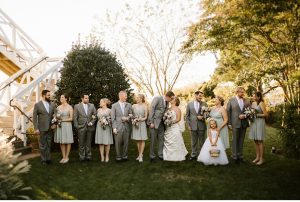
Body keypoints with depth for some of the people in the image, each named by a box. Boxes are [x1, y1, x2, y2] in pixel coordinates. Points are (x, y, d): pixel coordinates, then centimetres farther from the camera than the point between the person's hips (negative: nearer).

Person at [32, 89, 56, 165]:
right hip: (42, 128, -3)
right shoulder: (37, 105, -5)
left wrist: (54, 124, -4)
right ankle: (44, 160, 15)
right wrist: (36, 128, -11)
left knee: (49, 144, 11)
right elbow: (34, 118, -6)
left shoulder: (52, 104, 5)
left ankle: (48, 158, 20)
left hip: (50, 128, 3)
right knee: (43, 145, 5)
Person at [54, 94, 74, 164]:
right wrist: (57, 118, -5)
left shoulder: (69, 107, -5)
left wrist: (62, 119, -14)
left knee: (67, 142, 3)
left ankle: (67, 157, 13)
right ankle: (63, 157, 15)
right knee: (61, 142, 7)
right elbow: (56, 116, 17)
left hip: (67, 126, -5)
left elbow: (71, 118, -6)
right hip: (59, 126, 5)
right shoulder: (58, 107, 9)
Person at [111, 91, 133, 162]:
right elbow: (113, 118, 0)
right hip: (118, 127, -2)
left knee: (126, 142, 6)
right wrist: (114, 128, -7)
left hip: (126, 127, 2)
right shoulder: (114, 105, 2)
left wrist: (128, 118, -11)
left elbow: (131, 115, 10)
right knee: (118, 143, 1)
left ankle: (125, 156, 20)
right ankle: (118, 156, 14)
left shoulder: (129, 105, 8)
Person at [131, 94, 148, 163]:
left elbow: (146, 117, -2)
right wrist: (133, 118, -9)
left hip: (142, 124, -3)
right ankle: (140, 154, 19)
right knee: (137, 140, 8)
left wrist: (141, 119, -19)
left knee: (142, 140, 0)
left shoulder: (144, 106, -4)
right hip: (135, 124, 3)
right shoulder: (134, 106, 3)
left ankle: (140, 155, 4)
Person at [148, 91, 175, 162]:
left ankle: (161, 155, 16)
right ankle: (152, 156, 13)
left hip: (161, 123, 6)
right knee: (153, 140, 2)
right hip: (154, 122, -6)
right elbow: (151, 110, -14)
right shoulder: (157, 99, -12)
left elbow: (165, 112, 13)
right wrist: (151, 122, -17)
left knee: (161, 140, 6)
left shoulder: (167, 102, 10)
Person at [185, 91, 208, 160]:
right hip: (193, 126, 0)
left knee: (201, 142, 7)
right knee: (194, 142, 8)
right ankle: (194, 155, 19)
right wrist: (188, 125, -1)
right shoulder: (189, 104, 5)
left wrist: (203, 117, -16)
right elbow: (187, 116, 6)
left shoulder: (204, 104, 3)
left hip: (202, 126, 0)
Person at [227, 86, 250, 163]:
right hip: (235, 123, -3)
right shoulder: (231, 100, -1)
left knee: (241, 140, 11)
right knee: (235, 140, 2)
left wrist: (245, 115, -12)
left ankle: (240, 156, 20)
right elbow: (228, 112, -2)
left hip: (244, 123, 3)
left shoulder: (246, 101, 6)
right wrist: (229, 123, -6)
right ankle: (235, 156, 11)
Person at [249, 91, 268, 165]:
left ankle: (261, 158, 7)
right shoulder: (253, 103, 10)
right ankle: (257, 157, 19)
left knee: (260, 141, -1)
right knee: (255, 141, 10)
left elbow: (265, 114, -13)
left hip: (260, 123, -7)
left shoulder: (261, 103, -10)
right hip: (253, 122, 7)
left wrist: (256, 115, -15)